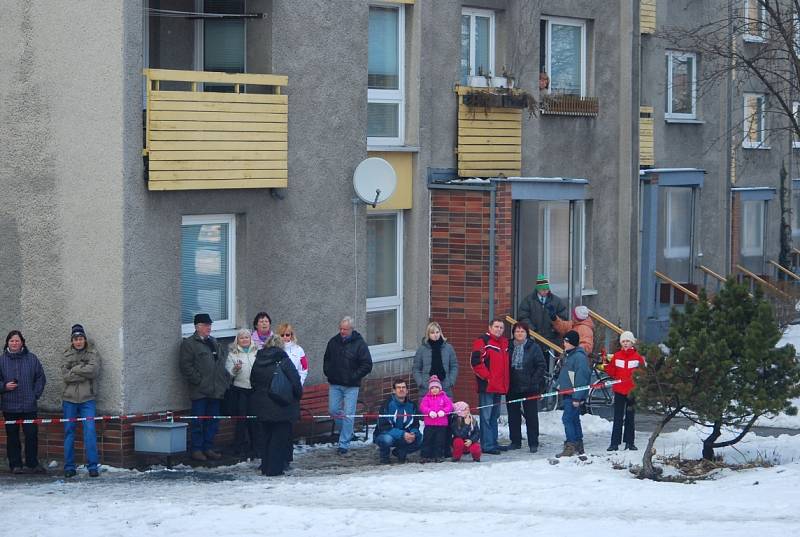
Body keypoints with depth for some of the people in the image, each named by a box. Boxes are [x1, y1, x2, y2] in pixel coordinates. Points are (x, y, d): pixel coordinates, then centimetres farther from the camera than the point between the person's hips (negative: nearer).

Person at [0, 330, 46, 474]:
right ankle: (15, 464, 12)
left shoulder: (31, 358, 4)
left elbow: (40, 378, 10)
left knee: (32, 434, -2)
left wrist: (36, 394, 1)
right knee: (12, 436, 4)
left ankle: (32, 463, 10)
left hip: (29, 405, 0)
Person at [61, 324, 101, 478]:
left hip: (87, 399, -2)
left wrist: (75, 369, -9)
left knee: (89, 431, -10)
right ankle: (69, 466, 11)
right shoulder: (67, 355, 7)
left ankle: (93, 465, -7)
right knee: (69, 432, 5)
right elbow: (65, 375, -6)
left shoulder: (93, 353, 4)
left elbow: (93, 370, -14)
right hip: (70, 399, 2)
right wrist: (84, 373, -12)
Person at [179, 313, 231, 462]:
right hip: (200, 391, -7)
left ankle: (208, 448, 16)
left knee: (213, 421, 8)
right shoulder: (188, 343, -2)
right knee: (198, 422, -4)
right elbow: (186, 366, -10)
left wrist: (225, 380, 11)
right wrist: (198, 381, -15)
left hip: (215, 390, 7)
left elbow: (221, 363, 24)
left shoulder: (214, 342, 20)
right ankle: (197, 450, 1)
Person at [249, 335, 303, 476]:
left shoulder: (258, 361, 3)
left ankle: (265, 467, 19)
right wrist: (298, 395, 5)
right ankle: (275, 468, -1)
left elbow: (253, 381, 11)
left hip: (262, 406, 5)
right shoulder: (283, 360, -12)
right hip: (282, 407, -5)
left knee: (265, 437, 15)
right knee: (279, 437, 1)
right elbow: (295, 381, -12)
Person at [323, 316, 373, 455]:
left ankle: (344, 444, 1)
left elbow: (367, 365, -6)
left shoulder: (359, 344, -7)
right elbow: (326, 360, 21)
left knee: (348, 415, -4)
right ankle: (346, 432, 29)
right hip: (334, 384, 4)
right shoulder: (333, 342, 7)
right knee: (334, 410, 5)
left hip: (351, 386, -4)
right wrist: (328, 372, 5)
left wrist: (354, 376, -12)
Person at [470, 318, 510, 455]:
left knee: (495, 416, 15)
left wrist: (505, 382, 17)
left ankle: (493, 442, 23)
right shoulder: (482, 342, -9)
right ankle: (487, 445, -9)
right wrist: (487, 377, -17)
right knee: (486, 416, -8)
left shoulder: (504, 343, 17)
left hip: (499, 386, 9)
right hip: (487, 386, -9)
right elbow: (475, 362, -17)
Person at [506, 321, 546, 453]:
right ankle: (515, 441, 18)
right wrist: (506, 382, -1)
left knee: (531, 415, -1)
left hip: (529, 388, -3)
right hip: (512, 388, 3)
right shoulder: (509, 347, 7)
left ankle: (533, 443, 2)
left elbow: (541, 365, -1)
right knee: (513, 415, 8)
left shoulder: (533, 347, -1)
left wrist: (535, 381, -10)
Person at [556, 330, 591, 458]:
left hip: (574, 395, -10)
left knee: (567, 419, -13)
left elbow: (580, 379, -20)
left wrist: (577, 397, -22)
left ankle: (570, 446, -13)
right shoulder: (567, 355, 15)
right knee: (574, 419, 14)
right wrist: (560, 387, 20)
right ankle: (578, 446, 21)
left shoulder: (579, 356, -16)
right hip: (568, 394, 10)